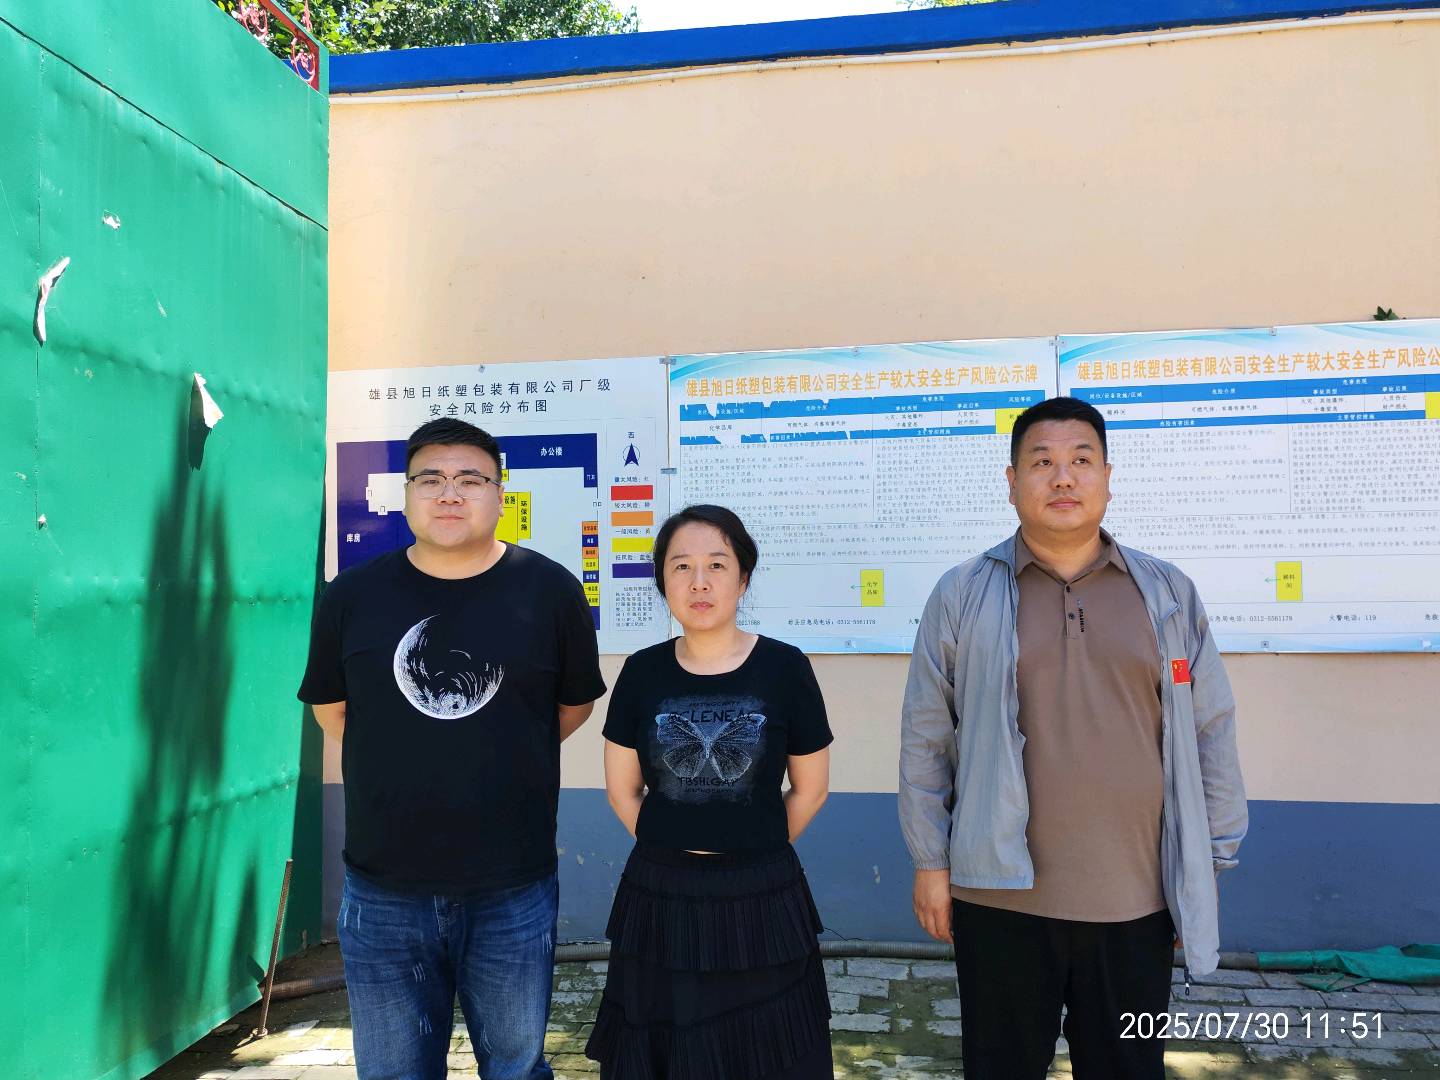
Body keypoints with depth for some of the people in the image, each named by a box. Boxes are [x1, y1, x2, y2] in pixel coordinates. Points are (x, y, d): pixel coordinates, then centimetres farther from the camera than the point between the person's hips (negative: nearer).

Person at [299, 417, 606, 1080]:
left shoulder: (550, 591, -5)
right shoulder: (351, 596, -1)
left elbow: (575, 705, 6)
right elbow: (332, 712, 10)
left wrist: (499, 760, 6)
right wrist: (409, 765, 6)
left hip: (513, 893, -1)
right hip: (383, 894, 2)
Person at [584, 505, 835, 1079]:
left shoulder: (784, 667, -7)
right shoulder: (642, 672, -2)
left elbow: (810, 788, 2)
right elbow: (623, 790, 6)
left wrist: (752, 853, 4)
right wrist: (676, 856, 4)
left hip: (761, 901, -1)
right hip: (659, 899, 2)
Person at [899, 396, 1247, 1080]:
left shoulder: (1168, 594, 4)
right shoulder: (961, 596, -2)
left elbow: (1211, 733, 7)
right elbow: (924, 739, 1)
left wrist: (1212, 862, 6)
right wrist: (930, 863, 0)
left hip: (1138, 901, 2)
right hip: (1002, 896, -1)